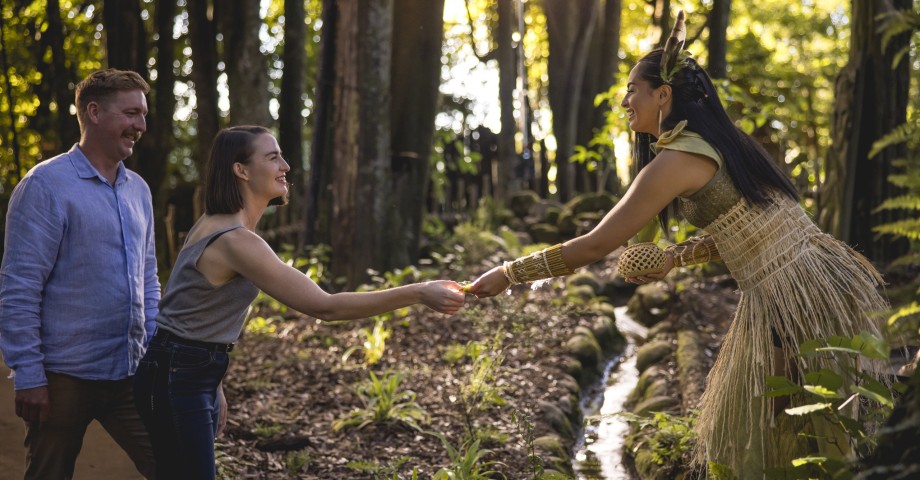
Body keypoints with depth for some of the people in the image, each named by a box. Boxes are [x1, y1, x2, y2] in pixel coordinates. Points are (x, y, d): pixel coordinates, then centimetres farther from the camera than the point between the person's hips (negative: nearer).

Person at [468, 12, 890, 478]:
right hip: (815, 276, 9)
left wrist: (508, 274, -8)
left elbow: (595, 245, -14)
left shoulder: (676, 160, -14)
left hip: (790, 295, -9)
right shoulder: (720, 142, 13)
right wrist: (674, 258, 15)